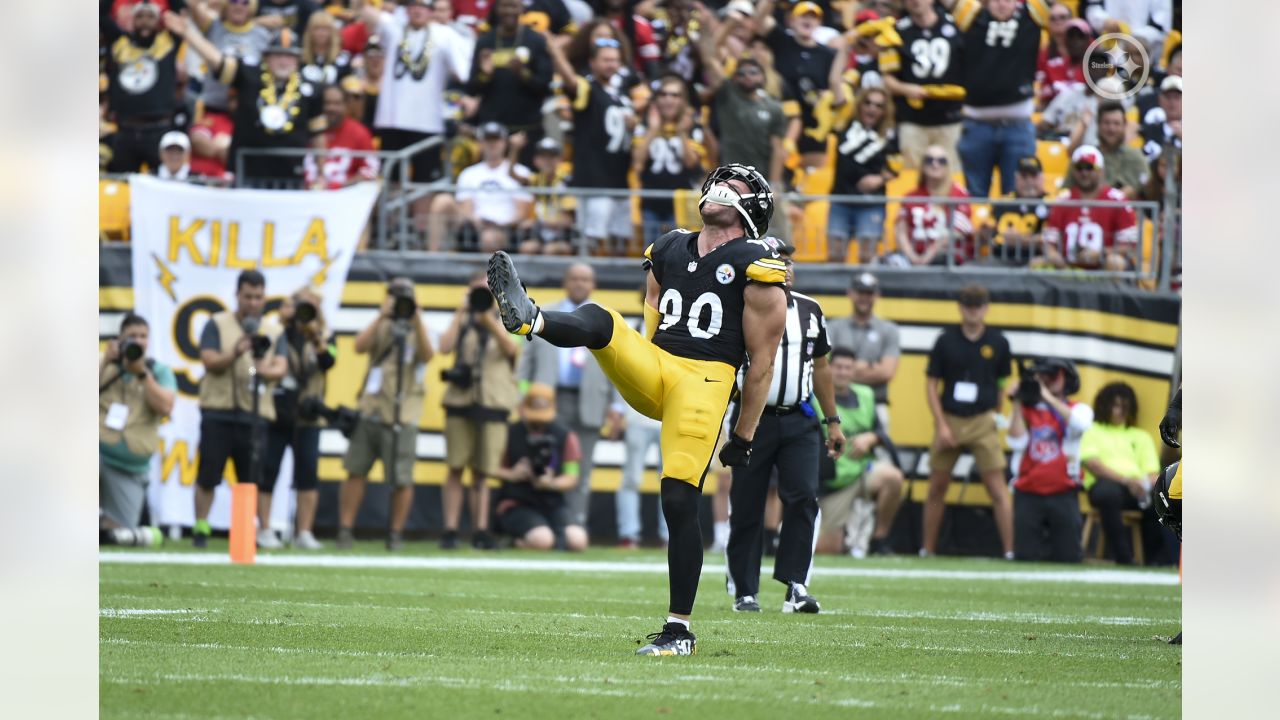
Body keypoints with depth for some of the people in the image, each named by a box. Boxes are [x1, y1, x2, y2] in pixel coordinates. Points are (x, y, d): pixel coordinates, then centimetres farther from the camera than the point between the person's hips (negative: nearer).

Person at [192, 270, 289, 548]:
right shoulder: (218, 324, 5)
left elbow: (281, 367, 0)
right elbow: (210, 361, -5)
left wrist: (266, 371, -23)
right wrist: (235, 353, -22)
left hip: (255, 415, 2)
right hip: (218, 413, -2)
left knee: (251, 479, 1)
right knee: (208, 475, -4)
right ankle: (200, 528, 5)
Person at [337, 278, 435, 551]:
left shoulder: (418, 331, 7)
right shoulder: (381, 328, 12)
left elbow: (427, 355, -14)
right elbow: (360, 346, -7)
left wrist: (417, 320, -20)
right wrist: (381, 316, -13)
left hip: (401, 418, -2)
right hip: (370, 412, 2)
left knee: (402, 480, -5)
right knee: (356, 472, 0)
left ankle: (396, 534, 8)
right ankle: (345, 530, 6)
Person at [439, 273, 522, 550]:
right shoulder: (462, 322, 11)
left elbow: (512, 348, -8)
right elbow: (445, 346, -5)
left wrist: (490, 321, -19)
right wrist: (460, 315, -5)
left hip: (493, 404, 0)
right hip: (460, 401, 0)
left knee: (482, 473, 1)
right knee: (456, 469, -3)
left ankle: (480, 531, 3)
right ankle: (450, 531, -4)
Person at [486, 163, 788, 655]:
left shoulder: (755, 268, -2)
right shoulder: (670, 250, 16)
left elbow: (763, 360, 1)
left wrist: (744, 436, 2)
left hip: (704, 381, -5)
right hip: (654, 367, 5)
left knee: (679, 503, -12)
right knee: (597, 320, -21)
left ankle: (679, 630, -5)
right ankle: (528, 319, -55)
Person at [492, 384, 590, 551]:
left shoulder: (565, 436, 3)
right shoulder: (509, 434, -4)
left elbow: (572, 479, 1)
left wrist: (551, 484, -20)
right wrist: (512, 475, -21)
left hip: (552, 504, 4)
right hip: (516, 504, -4)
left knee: (578, 541, -23)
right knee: (542, 539, -33)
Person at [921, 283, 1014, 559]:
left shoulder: (997, 342, 2)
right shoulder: (946, 341, 1)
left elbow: (1003, 384, 11)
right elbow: (931, 384, 3)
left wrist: (996, 417, 3)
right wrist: (941, 425, -4)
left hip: (983, 422, -1)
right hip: (949, 421, 1)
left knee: (997, 488, -7)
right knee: (937, 487, 7)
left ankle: (1009, 551, -5)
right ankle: (927, 550, 18)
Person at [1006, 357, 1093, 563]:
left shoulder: (1079, 409, 8)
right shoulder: (1026, 410, 12)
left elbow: (1079, 424, -17)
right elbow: (1017, 443, -4)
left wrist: (1048, 396, -13)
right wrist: (1018, 405, -4)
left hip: (1063, 495, -1)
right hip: (1028, 494, 1)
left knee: (1068, 559, -5)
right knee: (1025, 559, -5)